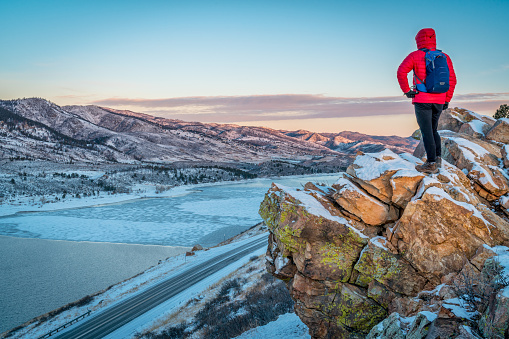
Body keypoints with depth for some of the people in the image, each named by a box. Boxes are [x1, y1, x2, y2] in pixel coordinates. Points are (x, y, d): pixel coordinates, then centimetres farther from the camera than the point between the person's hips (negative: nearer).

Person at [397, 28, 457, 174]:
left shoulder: (415, 55, -3)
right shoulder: (444, 57, 9)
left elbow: (401, 72, -15)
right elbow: (452, 80, 7)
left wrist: (406, 90, -6)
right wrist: (447, 100, 13)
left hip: (422, 100, -5)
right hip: (439, 101, 5)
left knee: (426, 131, -3)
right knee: (433, 129, 19)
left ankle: (431, 164, -6)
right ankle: (438, 159, 15)